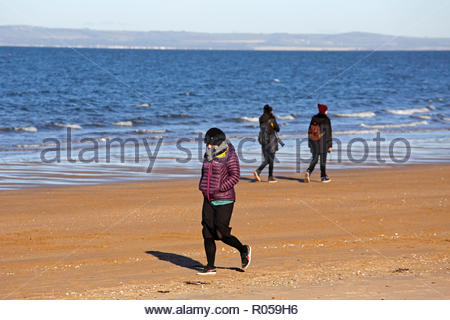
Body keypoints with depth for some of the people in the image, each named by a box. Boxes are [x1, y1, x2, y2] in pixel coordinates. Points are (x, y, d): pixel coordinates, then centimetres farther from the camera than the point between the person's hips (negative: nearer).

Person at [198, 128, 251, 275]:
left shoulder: (229, 156, -10)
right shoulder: (208, 156, 13)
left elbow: (235, 176, -16)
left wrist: (219, 189, -20)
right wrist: (202, 186, 8)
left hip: (224, 200, -7)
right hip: (209, 200, 7)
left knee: (222, 234, -10)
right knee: (208, 234, 2)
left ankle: (244, 250, 15)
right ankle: (210, 267, 8)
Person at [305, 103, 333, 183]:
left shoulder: (314, 118, 5)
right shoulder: (326, 119, -8)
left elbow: (310, 131, 8)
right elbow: (329, 133, -9)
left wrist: (310, 144, 15)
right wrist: (330, 145, -6)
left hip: (314, 141, 4)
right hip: (323, 141, -4)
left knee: (314, 158, 10)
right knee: (323, 159, 6)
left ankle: (308, 172, -13)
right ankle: (323, 177, 12)